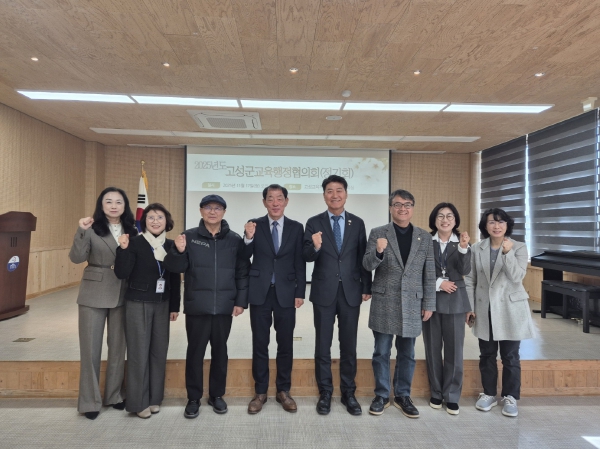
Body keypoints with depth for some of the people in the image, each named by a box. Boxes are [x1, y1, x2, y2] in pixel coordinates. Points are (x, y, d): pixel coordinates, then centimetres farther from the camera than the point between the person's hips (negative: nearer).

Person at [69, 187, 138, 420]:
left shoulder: (132, 231, 4)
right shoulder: (93, 229, -5)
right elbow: (76, 257, -18)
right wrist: (82, 231, -29)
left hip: (122, 296, 3)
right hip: (94, 295, -3)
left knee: (118, 346, 13)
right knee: (91, 347, 6)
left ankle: (115, 395, 29)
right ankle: (90, 401, 20)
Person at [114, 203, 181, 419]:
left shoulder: (171, 245, 3)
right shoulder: (135, 243, -8)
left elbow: (175, 278, 7)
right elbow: (122, 274, -13)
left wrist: (175, 306, 7)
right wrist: (123, 249, -26)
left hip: (162, 305, 4)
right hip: (138, 304, -4)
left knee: (159, 350, 9)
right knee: (139, 351, 2)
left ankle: (154, 398, 24)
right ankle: (139, 402, 15)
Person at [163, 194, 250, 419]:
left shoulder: (234, 239, 2)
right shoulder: (189, 236, 1)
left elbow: (242, 272, 2)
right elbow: (176, 268, -2)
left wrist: (241, 300, -3)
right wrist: (179, 251, -22)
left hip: (224, 307, 1)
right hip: (197, 306, -1)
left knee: (220, 351, 12)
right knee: (195, 351, 8)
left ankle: (217, 395, 28)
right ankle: (193, 398, 24)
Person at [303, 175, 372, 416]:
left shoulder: (357, 223, 4)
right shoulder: (314, 222, -1)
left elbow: (363, 257, 6)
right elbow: (306, 257, -6)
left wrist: (366, 287, 3)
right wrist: (315, 246, -28)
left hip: (351, 292, 1)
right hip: (324, 292, -1)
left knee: (349, 345, 11)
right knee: (323, 345, 8)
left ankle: (348, 393, 26)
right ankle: (325, 393, 24)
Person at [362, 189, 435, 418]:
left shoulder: (425, 237, 6)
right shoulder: (378, 233, -1)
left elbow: (429, 274, 6)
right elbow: (367, 265, -8)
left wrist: (429, 304, 4)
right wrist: (378, 252, -29)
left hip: (412, 303, 2)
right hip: (383, 302, -2)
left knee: (407, 354, 13)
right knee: (381, 352, 8)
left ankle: (402, 396, 28)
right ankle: (382, 395, 23)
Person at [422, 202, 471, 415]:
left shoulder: (462, 242, 1)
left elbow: (464, 271, -12)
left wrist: (463, 248, -26)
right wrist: (438, 283, -12)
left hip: (454, 301, 0)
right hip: (430, 300, 0)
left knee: (454, 349, 4)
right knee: (433, 348, 8)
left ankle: (452, 396, 17)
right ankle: (436, 393, 23)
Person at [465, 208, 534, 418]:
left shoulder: (519, 247, -4)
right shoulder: (477, 249, 2)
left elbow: (517, 277, -16)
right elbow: (470, 280, 4)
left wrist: (508, 253, -29)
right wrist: (469, 307, 1)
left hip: (510, 309, -2)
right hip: (485, 310, 2)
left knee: (510, 356, 7)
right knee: (487, 355, 12)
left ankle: (510, 397, 23)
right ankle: (489, 394, 27)